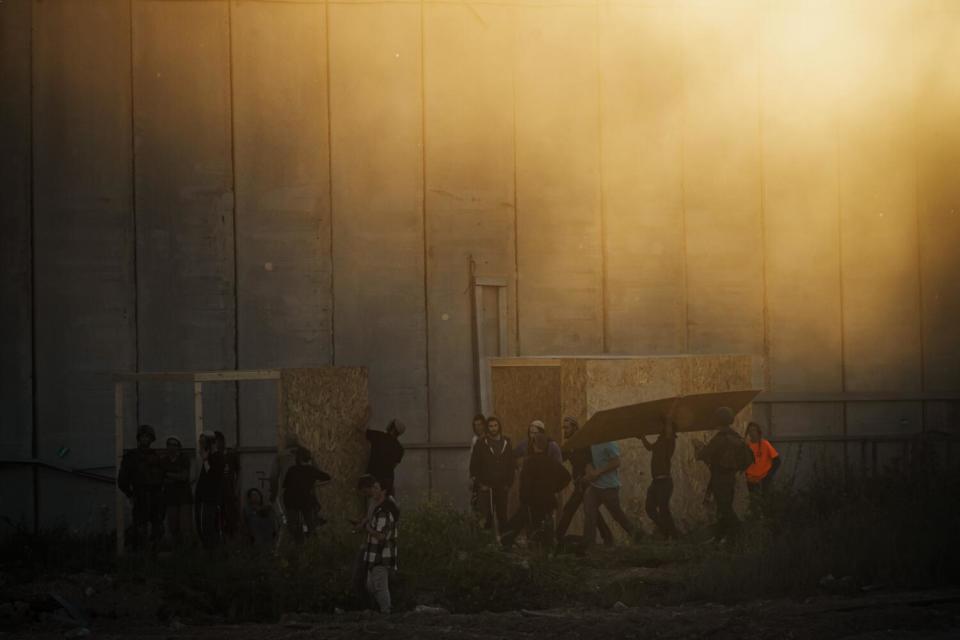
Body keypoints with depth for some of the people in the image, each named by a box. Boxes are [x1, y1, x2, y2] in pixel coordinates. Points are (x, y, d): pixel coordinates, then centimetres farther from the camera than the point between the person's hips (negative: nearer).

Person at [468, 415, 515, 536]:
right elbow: (474, 466, 1)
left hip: (502, 486, 2)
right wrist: (480, 483, -5)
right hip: (487, 487, -2)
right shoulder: (481, 444, 1)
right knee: (487, 515, -7)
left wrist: (509, 483, 2)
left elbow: (511, 465, 11)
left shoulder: (506, 443, 9)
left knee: (502, 515, 4)